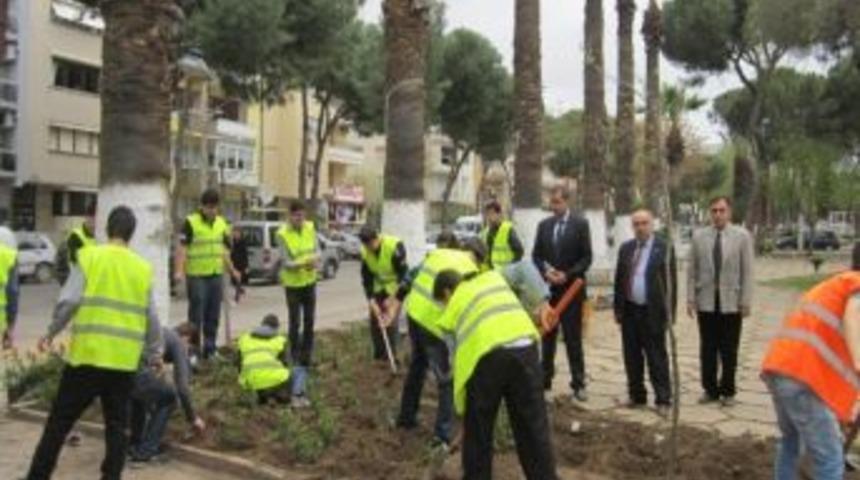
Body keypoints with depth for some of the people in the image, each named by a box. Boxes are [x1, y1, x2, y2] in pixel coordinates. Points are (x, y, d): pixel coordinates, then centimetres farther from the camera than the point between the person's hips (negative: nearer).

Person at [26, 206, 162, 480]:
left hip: (88, 354, -2)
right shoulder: (143, 268, 6)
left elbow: (68, 301, -10)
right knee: (116, 426, 11)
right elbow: (151, 319, 8)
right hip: (125, 360, 2)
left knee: (60, 421, 10)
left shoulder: (90, 256, -2)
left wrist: (52, 333, 6)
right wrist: (154, 354, 21)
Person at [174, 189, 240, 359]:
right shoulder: (191, 222, -6)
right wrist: (180, 270, -20)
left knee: (213, 315, 11)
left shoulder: (222, 223, 12)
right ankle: (194, 348, 8)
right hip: (197, 275, -6)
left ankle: (210, 348, 21)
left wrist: (231, 269, 19)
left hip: (216, 275, 6)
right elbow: (182, 247, -10)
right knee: (196, 314, -1)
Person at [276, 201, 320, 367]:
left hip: (310, 281, 4)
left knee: (309, 320, 12)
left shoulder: (310, 228, -3)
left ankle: (307, 354, 26)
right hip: (292, 283, -4)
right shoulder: (282, 234, -17)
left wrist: (316, 260, -22)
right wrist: (304, 263, -36)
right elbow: (286, 262, -19)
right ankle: (295, 356, 16)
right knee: (295, 322, 0)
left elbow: (317, 249, 1)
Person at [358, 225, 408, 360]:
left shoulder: (395, 246, -28)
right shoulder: (365, 251, -12)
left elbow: (403, 273, -22)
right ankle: (378, 355, 19)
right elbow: (366, 277, -6)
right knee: (375, 319, 4)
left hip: (394, 288, -5)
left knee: (390, 320, -12)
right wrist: (371, 300, -15)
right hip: (378, 288, 5)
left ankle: (391, 356, 0)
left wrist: (392, 298, -21)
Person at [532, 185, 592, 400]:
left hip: (571, 289, -3)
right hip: (548, 289, 3)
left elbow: (587, 257, -5)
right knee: (547, 336, 9)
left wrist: (567, 275, -15)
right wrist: (545, 271, -10)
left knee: (573, 338, 0)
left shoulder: (580, 224, -2)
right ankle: (545, 379, 17)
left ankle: (578, 383, 7)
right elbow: (536, 255, 9)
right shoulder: (544, 225, 9)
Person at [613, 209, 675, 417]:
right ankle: (637, 395, 22)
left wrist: (669, 314, -10)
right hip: (630, 311, 5)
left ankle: (663, 400, 6)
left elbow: (670, 282, -7)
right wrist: (618, 309, 8)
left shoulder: (664, 249, -5)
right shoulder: (625, 248, 9)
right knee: (632, 357, 10)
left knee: (657, 358, -1)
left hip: (652, 312, -5)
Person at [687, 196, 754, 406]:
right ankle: (710, 389, 19)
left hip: (731, 302, -2)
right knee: (707, 350, 7)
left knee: (729, 351, 6)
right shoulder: (699, 237, 5)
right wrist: (690, 298, 1)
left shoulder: (742, 236, 0)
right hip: (706, 302, 2)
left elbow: (747, 271, -1)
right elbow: (692, 270, 7)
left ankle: (728, 391, 17)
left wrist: (746, 302, -5)